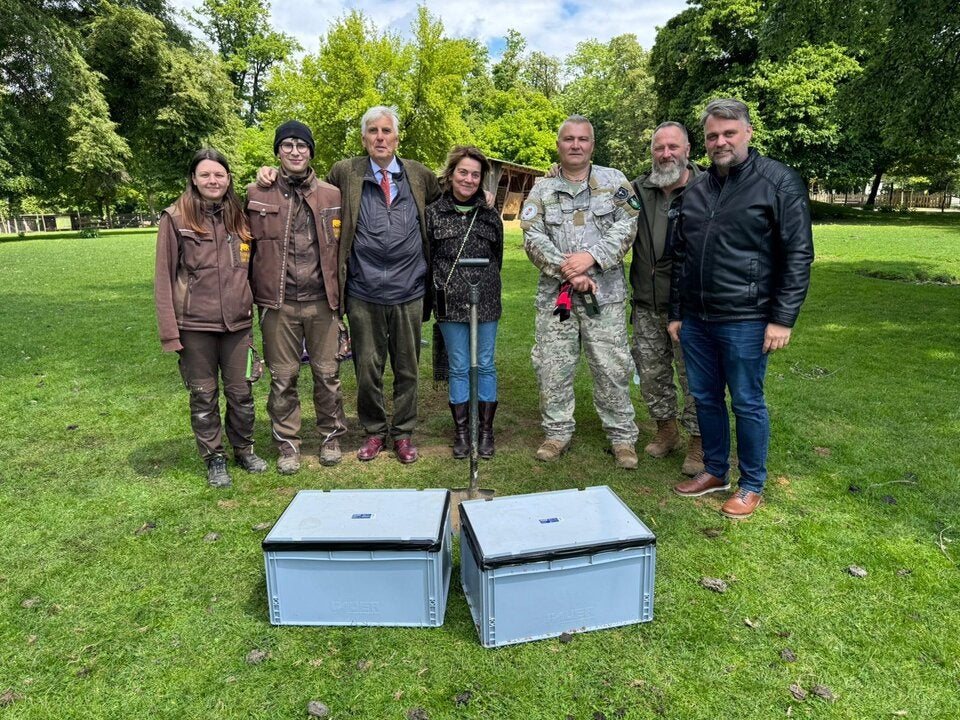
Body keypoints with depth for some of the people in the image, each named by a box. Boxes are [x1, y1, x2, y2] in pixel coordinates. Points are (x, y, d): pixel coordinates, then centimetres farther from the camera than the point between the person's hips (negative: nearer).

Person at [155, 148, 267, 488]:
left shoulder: (240, 217, 8)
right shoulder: (175, 218, -4)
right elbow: (164, 276, -4)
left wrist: (252, 305, 7)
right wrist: (169, 330, -9)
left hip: (237, 323, 3)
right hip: (195, 325, -3)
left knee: (241, 393, 10)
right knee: (204, 396, 8)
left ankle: (244, 450, 29)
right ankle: (214, 459, 23)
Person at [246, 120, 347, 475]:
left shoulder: (331, 195, 7)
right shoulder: (257, 194, 4)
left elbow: (340, 248, 8)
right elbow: (248, 248, 6)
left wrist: (340, 295, 4)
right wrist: (251, 296, 2)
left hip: (322, 301, 1)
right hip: (278, 303, 0)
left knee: (328, 374, 8)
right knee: (283, 378, 7)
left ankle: (331, 437, 25)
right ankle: (287, 443, 22)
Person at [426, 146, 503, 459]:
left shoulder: (490, 215, 7)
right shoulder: (433, 213, 2)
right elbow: (425, 258, 4)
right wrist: (438, 290, 1)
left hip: (486, 302, 1)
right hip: (450, 303, -1)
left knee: (485, 366, 6)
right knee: (458, 368, 6)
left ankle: (486, 431, 18)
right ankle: (461, 431, 18)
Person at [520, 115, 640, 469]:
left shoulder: (614, 181, 7)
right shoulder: (542, 190, 10)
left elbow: (626, 226, -4)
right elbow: (533, 238, 0)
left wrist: (591, 257, -16)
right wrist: (565, 269, -13)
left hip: (605, 292, -1)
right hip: (555, 293, 2)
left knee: (612, 367, 1)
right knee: (552, 367, 6)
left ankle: (622, 436, 16)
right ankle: (557, 433, 22)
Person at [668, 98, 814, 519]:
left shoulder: (778, 183, -5)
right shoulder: (696, 190, 12)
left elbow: (798, 255, -8)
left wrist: (783, 319, -12)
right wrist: (676, 313, 15)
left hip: (745, 321, -6)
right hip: (696, 320, 6)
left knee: (747, 404, 4)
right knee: (705, 398, 14)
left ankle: (752, 486, 21)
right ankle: (715, 471, 32)